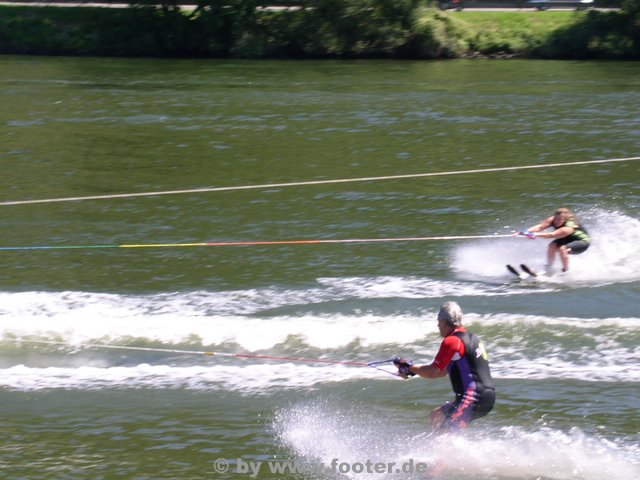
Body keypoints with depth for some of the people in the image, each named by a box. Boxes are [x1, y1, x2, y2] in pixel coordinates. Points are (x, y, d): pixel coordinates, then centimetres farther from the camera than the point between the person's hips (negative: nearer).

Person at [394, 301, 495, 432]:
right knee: (436, 417, 21)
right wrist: (413, 370, 21)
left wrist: (410, 368, 5)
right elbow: (444, 371, 25)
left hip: (473, 399, -10)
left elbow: (433, 372, -10)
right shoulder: (469, 338, 20)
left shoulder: (452, 342, -11)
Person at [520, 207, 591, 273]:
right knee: (552, 246, -17)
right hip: (569, 239, 8)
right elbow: (540, 227, -28)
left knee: (562, 249, -31)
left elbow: (551, 235, -49)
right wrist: (527, 232, -45)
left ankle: (566, 271, -17)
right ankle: (548, 268, -3)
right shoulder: (553, 220, -17)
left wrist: (535, 235, -58)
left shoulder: (568, 228, -38)